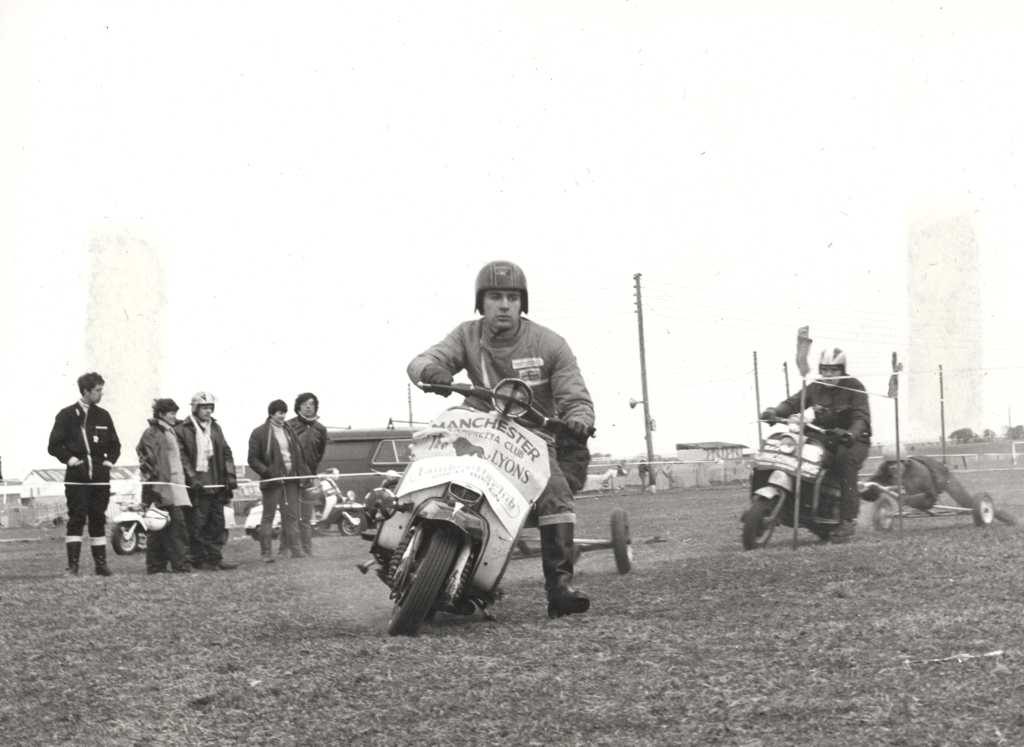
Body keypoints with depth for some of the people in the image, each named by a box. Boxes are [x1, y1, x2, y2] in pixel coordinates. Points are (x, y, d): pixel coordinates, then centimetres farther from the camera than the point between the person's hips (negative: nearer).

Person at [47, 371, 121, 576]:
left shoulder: (103, 416, 13)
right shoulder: (67, 415, 0)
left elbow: (115, 444, 22)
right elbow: (54, 445, 1)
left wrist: (110, 460, 6)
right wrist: (69, 459, -11)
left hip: (100, 478, 4)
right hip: (77, 478, -4)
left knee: (98, 520, 6)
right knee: (76, 519, -8)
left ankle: (101, 564, 10)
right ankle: (73, 565, -6)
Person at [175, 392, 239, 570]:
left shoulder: (215, 427, 17)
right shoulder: (183, 429, -4)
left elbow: (226, 453, 16)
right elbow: (181, 457, -10)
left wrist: (230, 475, 4)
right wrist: (192, 478, -17)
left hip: (216, 485, 7)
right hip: (197, 487, -7)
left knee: (217, 523, 8)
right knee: (197, 525, -4)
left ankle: (215, 558, 13)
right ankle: (199, 560, 0)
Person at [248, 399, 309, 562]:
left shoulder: (289, 431, 15)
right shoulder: (259, 433, -3)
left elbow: (298, 455, 17)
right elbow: (253, 459, -5)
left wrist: (302, 475, 6)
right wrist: (268, 472, -16)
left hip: (291, 479, 5)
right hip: (273, 481, -5)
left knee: (292, 515, 1)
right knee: (268, 516, 0)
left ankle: (295, 549, 1)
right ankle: (265, 552, 3)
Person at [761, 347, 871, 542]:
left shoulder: (854, 387, -4)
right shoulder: (815, 388, 11)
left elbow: (861, 416, -17)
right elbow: (793, 402, 1)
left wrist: (852, 433, -38)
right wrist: (774, 412, -21)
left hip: (853, 439, -6)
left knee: (845, 458, -36)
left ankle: (848, 519, -35)